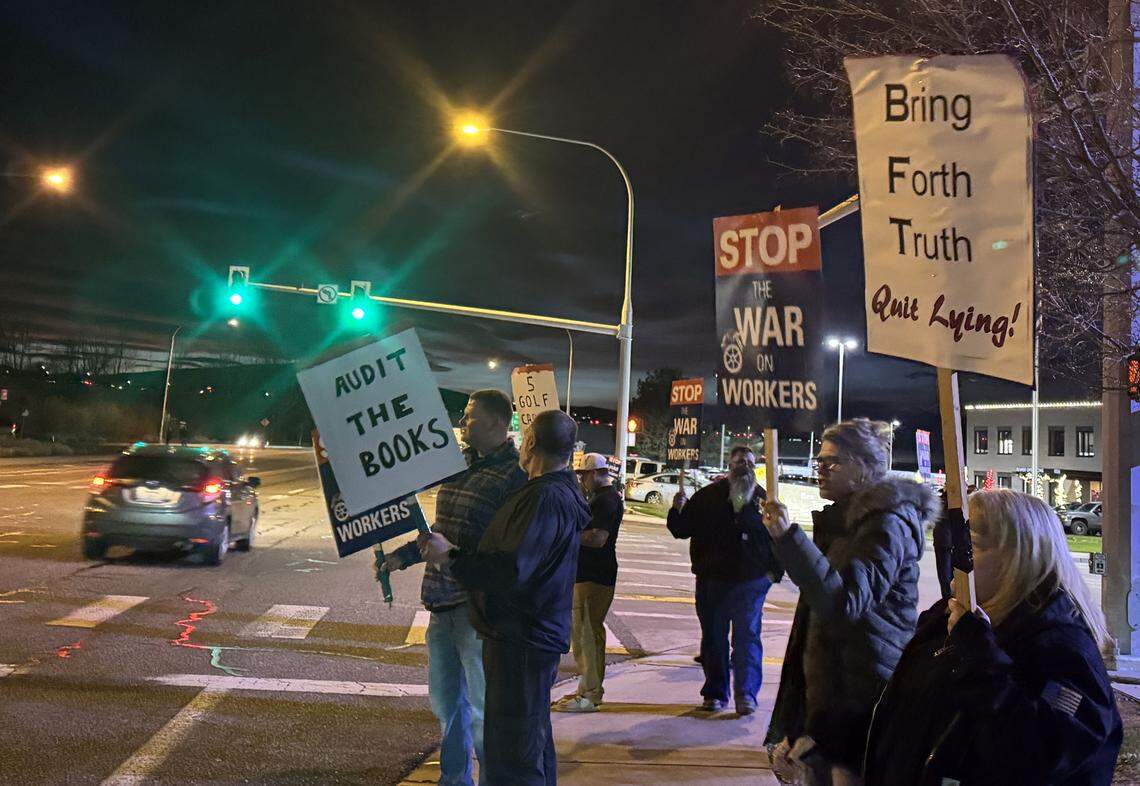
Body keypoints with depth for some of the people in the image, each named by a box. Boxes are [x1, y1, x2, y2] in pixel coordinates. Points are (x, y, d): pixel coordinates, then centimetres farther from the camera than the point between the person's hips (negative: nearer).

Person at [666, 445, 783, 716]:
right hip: (712, 579, 1)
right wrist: (678, 510, -13)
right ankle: (715, 693, 17)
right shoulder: (708, 496, 5)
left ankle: (746, 694, -6)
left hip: (751, 581, -1)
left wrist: (774, 571, 6)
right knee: (713, 637, 8)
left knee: (747, 635, -8)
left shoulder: (763, 499, 7)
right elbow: (682, 530, 6)